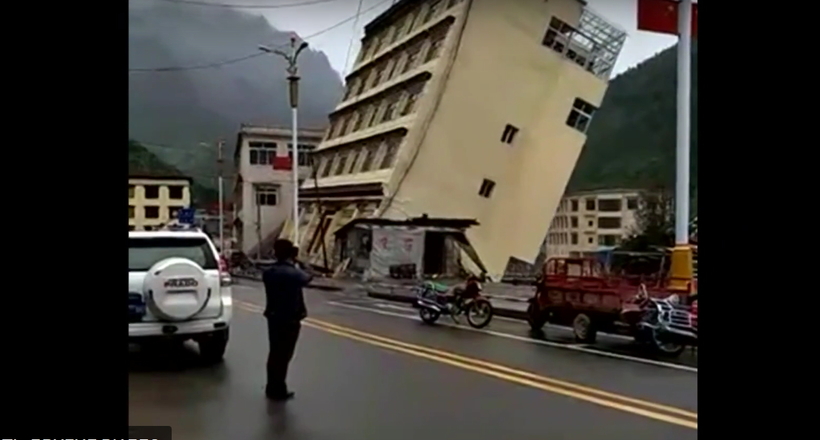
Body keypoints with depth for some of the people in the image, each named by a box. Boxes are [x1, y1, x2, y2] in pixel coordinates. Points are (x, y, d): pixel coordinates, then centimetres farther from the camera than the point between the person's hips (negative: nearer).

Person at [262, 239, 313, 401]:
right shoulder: (293, 273, -18)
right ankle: (278, 391, 8)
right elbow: (307, 278, 0)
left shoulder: (268, 273, 0)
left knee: (274, 353, 15)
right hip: (290, 320, -6)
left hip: (273, 318, 6)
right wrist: (295, 266, 15)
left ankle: (272, 388, 25)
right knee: (284, 355, 2)